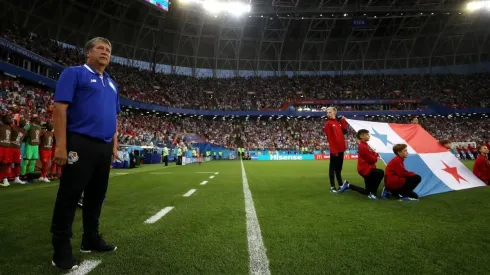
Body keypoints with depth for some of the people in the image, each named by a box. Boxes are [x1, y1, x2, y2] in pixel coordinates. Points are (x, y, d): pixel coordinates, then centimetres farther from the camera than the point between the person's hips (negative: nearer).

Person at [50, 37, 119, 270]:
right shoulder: (74, 73, -1)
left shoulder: (112, 84, 20)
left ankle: (91, 239, 27)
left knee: (96, 196, 14)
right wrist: (61, 145, -18)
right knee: (69, 197, -1)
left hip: (104, 148, 7)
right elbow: (60, 108, -10)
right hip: (80, 145, -7)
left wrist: (114, 145, 15)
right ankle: (62, 250, 10)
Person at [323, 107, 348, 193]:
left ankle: (341, 185, 22)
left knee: (339, 167, 14)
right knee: (333, 168, -2)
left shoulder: (339, 122, 16)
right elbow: (329, 137, -13)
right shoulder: (328, 123, -6)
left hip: (341, 148, 7)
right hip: (334, 149, -7)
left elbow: (344, 131, 11)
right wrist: (333, 149, -18)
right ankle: (332, 187, 2)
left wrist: (343, 121, 7)